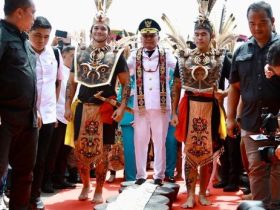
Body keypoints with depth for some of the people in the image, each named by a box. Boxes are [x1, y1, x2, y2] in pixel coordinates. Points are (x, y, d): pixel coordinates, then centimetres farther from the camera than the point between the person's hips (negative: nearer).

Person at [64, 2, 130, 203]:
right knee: (80, 149, 6)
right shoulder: (81, 54, 9)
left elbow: (126, 83, 1)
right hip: (82, 107, 3)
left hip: (106, 108, -3)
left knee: (102, 151, 3)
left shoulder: (116, 55, 1)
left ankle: (99, 190, 17)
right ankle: (86, 185, 26)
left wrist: (122, 107, -10)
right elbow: (71, 82, 12)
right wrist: (68, 106, 4)